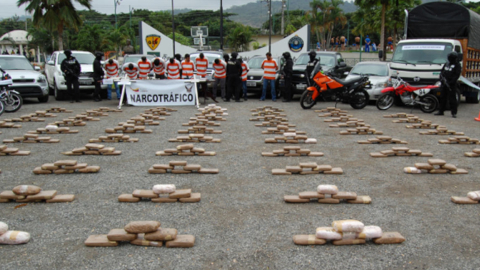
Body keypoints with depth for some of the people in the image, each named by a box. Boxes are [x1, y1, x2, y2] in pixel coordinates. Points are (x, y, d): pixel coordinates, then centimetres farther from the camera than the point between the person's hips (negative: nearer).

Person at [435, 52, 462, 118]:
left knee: (452, 99, -7)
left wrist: (450, 82, -18)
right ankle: (441, 111, 20)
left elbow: (457, 75, -11)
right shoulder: (447, 63, 14)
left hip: (451, 85, -6)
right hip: (444, 84, 6)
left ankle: (454, 113, -4)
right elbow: (442, 71, 21)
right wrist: (441, 77, 0)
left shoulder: (457, 65, -4)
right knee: (442, 98, 11)